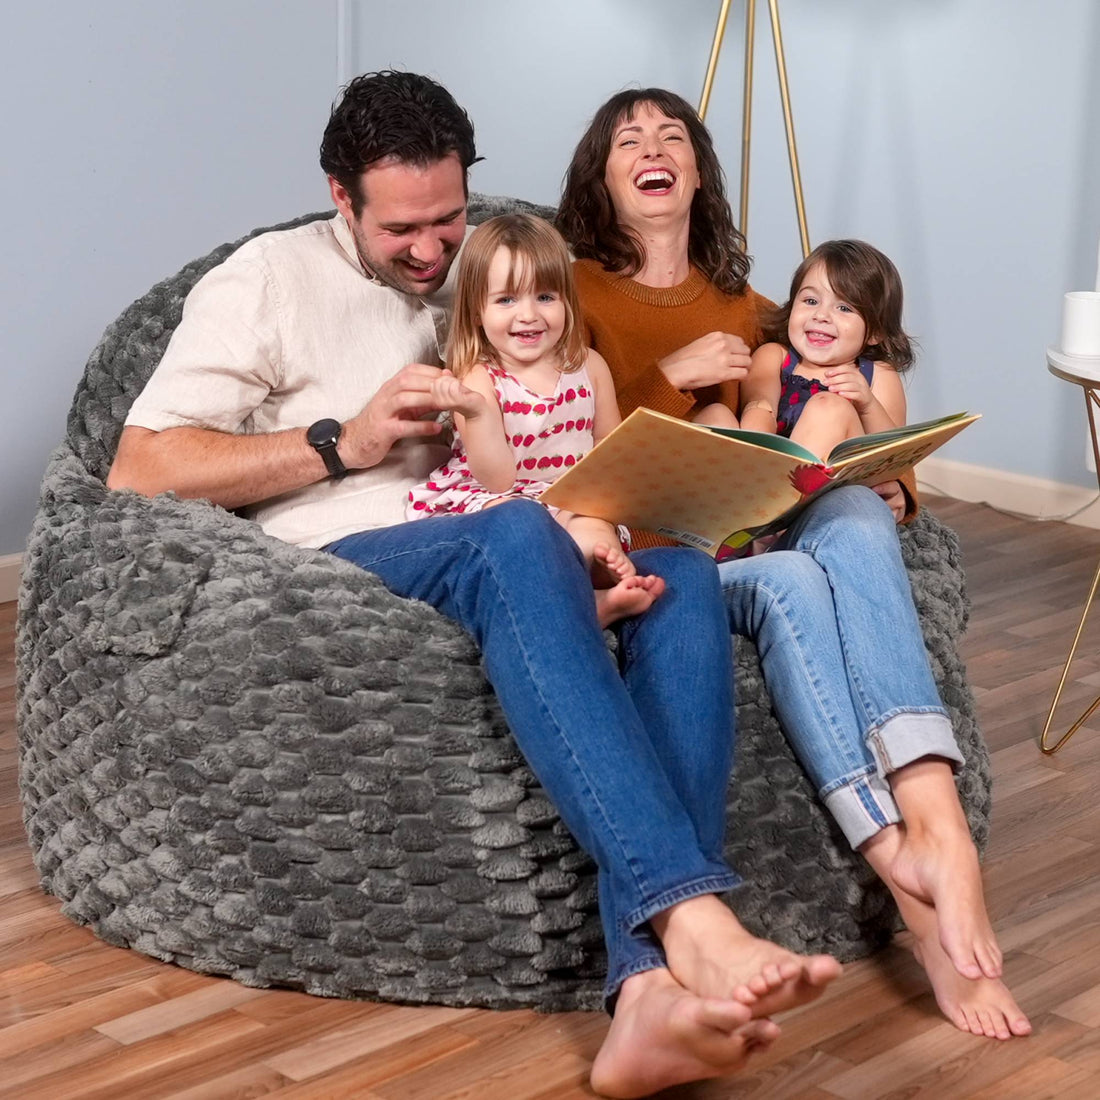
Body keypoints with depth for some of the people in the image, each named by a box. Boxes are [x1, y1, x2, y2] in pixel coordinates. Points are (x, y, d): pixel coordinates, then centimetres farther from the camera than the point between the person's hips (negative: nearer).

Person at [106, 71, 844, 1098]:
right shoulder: (273, 276, 10)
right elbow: (138, 469, 0)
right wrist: (342, 443, -8)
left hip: (488, 563, 5)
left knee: (680, 567, -29)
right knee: (515, 536, -39)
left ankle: (651, 983, -46)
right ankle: (694, 915, -51)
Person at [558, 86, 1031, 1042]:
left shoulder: (746, 309, 26)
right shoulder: (576, 291, 14)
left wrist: (891, 489, 1)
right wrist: (671, 376, -4)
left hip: (764, 528, 3)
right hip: (650, 551, -3)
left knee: (856, 513, -34)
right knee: (788, 581, -37)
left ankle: (938, 827, -52)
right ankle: (916, 881, -44)